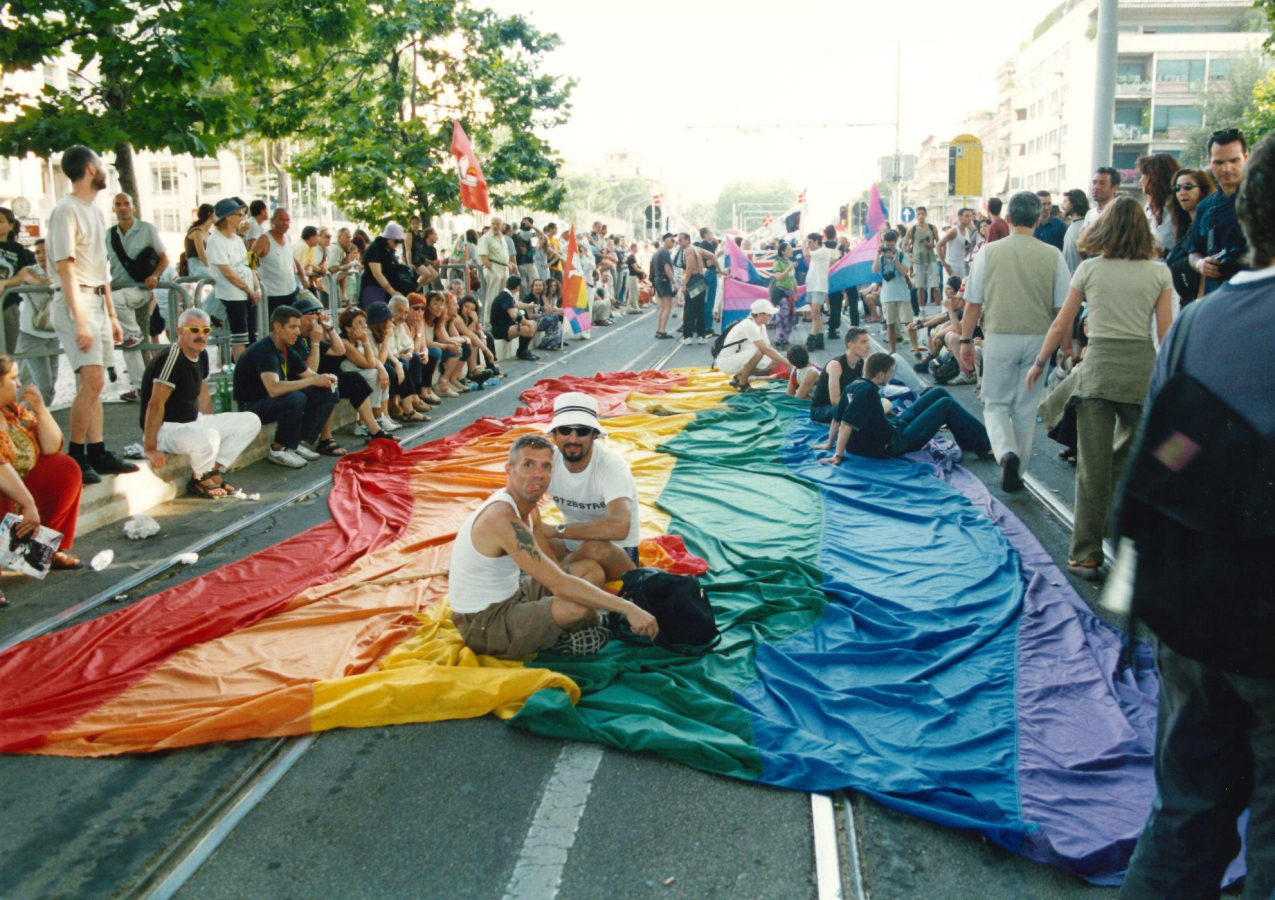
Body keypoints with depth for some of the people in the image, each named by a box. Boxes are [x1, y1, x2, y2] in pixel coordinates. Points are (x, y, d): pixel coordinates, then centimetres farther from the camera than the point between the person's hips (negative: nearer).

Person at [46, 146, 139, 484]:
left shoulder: (94, 211, 18)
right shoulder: (67, 210, -10)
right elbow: (65, 268, -17)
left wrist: (111, 316, 21)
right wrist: (80, 321, -22)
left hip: (97, 302, 9)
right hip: (76, 302, -9)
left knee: (94, 383, 9)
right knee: (92, 380, -17)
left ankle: (97, 453, 13)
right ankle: (75, 457, -10)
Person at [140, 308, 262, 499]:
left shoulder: (202, 355, 5)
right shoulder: (171, 358, -22)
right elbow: (155, 404, -26)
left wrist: (209, 424, 17)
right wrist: (150, 449, -29)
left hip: (194, 422, 9)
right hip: (166, 429, -9)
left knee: (250, 422, 1)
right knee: (208, 438, -39)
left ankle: (213, 471, 3)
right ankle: (199, 480, -7)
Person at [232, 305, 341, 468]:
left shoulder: (287, 350, 4)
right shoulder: (264, 350, -23)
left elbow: (310, 375, 7)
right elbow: (274, 389, -38)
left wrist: (326, 379, -17)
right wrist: (313, 381, -35)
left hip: (277, 400, 9)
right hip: (252, 406, -9)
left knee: (329, 392, -2)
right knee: (296, 398, -36)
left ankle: (296, 442, 1)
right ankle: (278, 449, -14)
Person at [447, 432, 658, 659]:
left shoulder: (528, 509, 4)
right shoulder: (503, 518, -28)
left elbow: (551, 568, 12)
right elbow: (560, 585, -33)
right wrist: (628, 608, -31)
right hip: (484, 625, -10)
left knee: (592, 570, 12)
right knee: (578, 606, -30)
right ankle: (561, 641, 1)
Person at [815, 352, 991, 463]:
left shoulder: (853, 387, -1)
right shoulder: (867, 391, -27)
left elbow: (837, 419, 6)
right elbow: (847, 424, -32)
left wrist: (830, 444, 14)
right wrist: (838, 456, -31)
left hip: (892, 427, 10)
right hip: (894, 444, -10)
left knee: (939, 393, 16)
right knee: (946, 405, -5)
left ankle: (969, 441, 25)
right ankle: (984, 446, 5)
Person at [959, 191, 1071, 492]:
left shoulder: (989, 253, -4)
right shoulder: (1052, 255, -2)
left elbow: (973, 303, -2)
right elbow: (1064, 306, 0)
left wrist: (966, 340, 8)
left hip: (999, 337, -1)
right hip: (1038, 338, 1)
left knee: (995, 403, 11)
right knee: (1026, 408, 12)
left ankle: (1007, 453, -14)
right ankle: (1016, 471, 19)